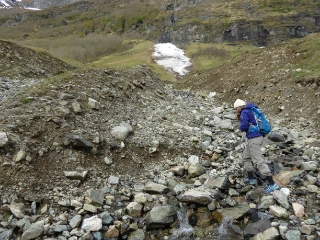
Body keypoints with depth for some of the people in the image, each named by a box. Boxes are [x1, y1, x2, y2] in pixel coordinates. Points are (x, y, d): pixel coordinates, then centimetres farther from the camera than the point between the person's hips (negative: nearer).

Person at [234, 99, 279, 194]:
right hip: (256, 137, 10)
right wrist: (238, 117, 11)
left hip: (253, 139, -10)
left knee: (259, 161, -9)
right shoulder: (249, 111, 19)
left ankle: (272, 184, -8)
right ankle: (251, 179, 26)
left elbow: (244, 126, -21)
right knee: (246, 158, 21)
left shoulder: (244, 112, -10)